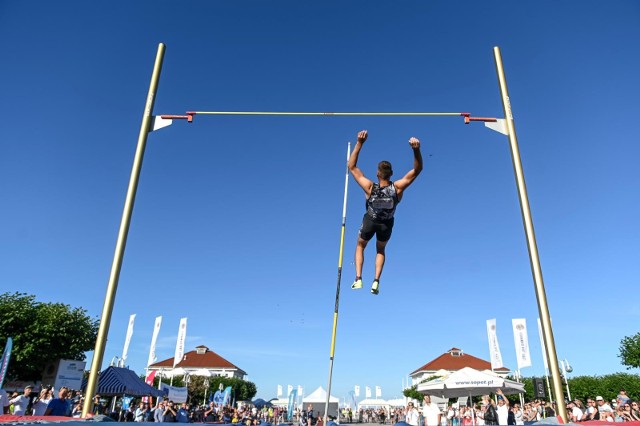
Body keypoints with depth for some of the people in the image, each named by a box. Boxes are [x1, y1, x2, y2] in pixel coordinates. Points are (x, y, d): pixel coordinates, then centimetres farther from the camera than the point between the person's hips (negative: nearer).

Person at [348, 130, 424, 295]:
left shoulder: (370, 188, -29)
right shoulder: (397, 188, -26)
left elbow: (352, 166, -24)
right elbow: (417, 169, -20)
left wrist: (359, 143, -31)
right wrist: (416, 149, -35)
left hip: (370, 222, -1)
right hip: (387, 224, 2)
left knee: (360, 246, 26)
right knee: (380, 250, 28)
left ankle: (358, 279, 11)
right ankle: (376, 281, 11)